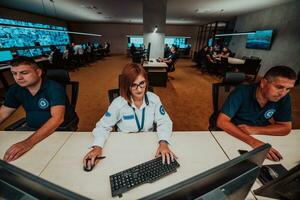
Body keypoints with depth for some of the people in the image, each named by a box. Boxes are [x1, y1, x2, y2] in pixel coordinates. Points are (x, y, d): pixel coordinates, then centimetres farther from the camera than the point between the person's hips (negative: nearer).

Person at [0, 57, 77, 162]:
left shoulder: (54, 88, -21)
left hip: (60, 129, -6)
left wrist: (29, 142, -41)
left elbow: (57, 118, -33)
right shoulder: (15, 90, 2)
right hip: (31, 128, 7)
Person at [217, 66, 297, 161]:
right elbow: (221, 121, -29)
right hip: (230, 135, -5)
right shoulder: (241, 92, -23)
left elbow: (286, 128, -4)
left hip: (260, 137, 5)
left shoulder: (284, 98, -9)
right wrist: (253, 141, -38)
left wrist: (254, 130, -21)